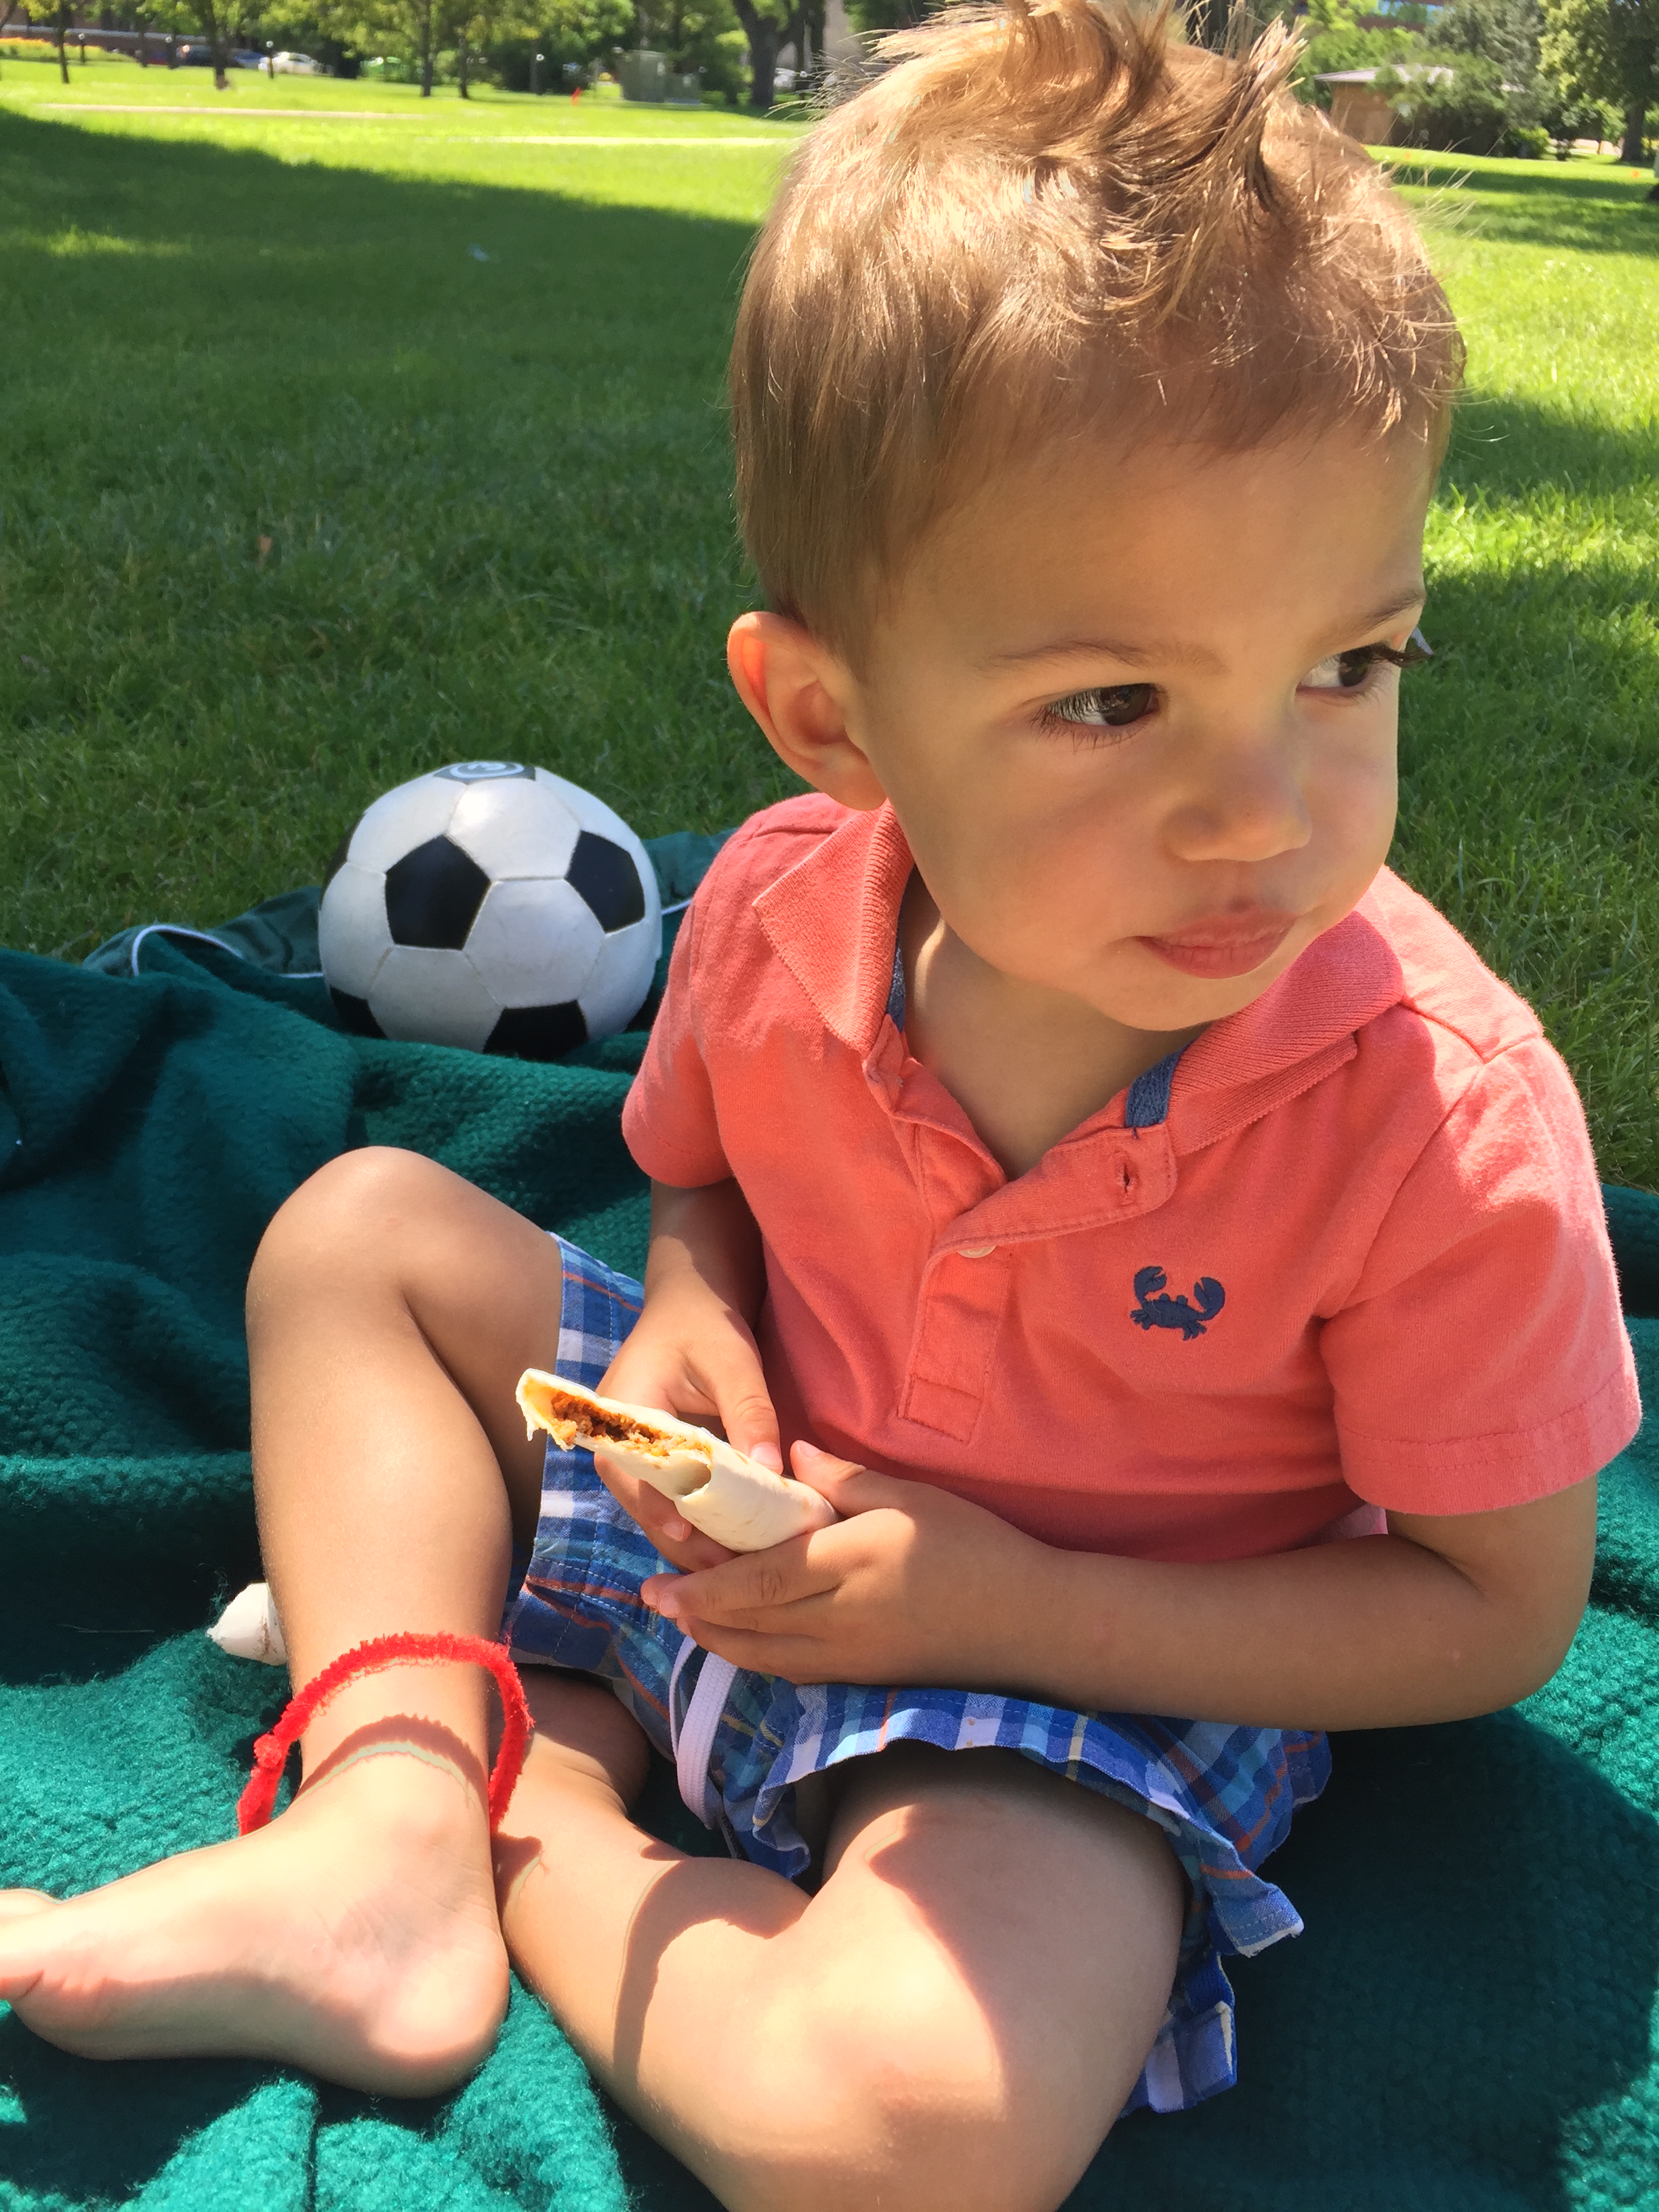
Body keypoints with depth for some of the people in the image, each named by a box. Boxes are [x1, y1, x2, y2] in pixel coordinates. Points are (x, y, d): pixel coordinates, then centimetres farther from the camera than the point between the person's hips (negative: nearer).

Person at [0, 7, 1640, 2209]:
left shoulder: (1446, 1122, -28)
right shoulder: (781, 911, -16)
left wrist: (1016, 1604, -24)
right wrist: (689, 1307, -16)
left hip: (1097, 1676, -4)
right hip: (775, 1505, 5)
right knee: (360, 1225, 3)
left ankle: (556, 1838, -2)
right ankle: (388, 1839, -7)